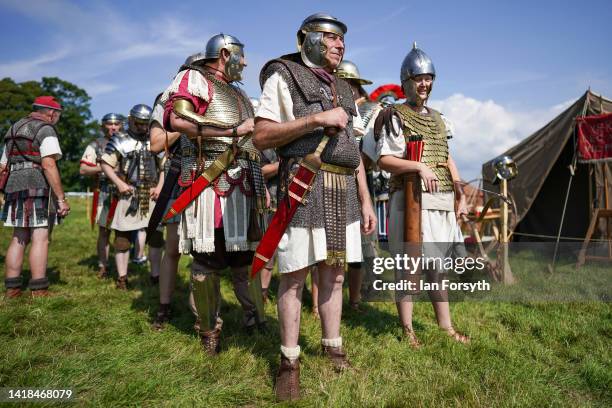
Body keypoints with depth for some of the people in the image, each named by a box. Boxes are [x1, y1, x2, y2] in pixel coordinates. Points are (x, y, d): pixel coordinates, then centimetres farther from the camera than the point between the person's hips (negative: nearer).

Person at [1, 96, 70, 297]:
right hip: (38, 189, -8)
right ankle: (39, 291, -6)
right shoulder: (46, 130, -6)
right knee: (40, 239, -6)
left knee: (18, 239, 12)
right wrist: (61, 198, -19)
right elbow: (48, 166, -18)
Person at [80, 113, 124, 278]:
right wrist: (103, 167, -11)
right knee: (104, 231, 3)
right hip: (104, 193, -1)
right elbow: (83, 170, 1)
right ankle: (103, 266, 13)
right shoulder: (95, 145, 7)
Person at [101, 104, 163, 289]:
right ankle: (122, 277, 13)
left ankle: (156, 274, 16)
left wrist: (160, 186, -2)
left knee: (156, 235, 4)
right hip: (127, 195, -3)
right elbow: (106, 164, -2)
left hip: (151, 195, 3)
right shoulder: (120, 141, 0)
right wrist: (119, 183, -14)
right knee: (122, 236, 3)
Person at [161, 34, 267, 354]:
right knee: (207, 258, -2)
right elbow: (178, 119, -20)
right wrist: (233, 130, -16)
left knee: (245, 252, 11)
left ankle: (255, 320, 23)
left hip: (244, 183, 8)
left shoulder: (238, 94, 26)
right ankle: (208, 331, 13)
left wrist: (261, 183, 22)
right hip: (210, 180, -7)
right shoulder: (194, 79, 0)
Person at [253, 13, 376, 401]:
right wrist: (317, 119, -14)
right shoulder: (284, 76, 3)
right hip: (303, 186, -6)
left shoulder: (344, 90, 21)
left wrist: (365, 200, 12)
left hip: (343, 191, 6)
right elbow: (261, 137, -8)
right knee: (295, 275, -1)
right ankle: (289, 362, 10)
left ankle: (333, 348, 23)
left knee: (334, 273, 10)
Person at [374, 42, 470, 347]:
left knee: (437, 266, 13)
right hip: (411, 200, -7)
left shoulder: (438, 119, 18)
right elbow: (384, 160, -11)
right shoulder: (395, 117, -3)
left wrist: (460, 196, 15)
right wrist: (419, 166, -23)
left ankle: (446, 327, 25)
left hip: (441, 202, 7)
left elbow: (447, 159, 20)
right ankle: (407, 329, 13)